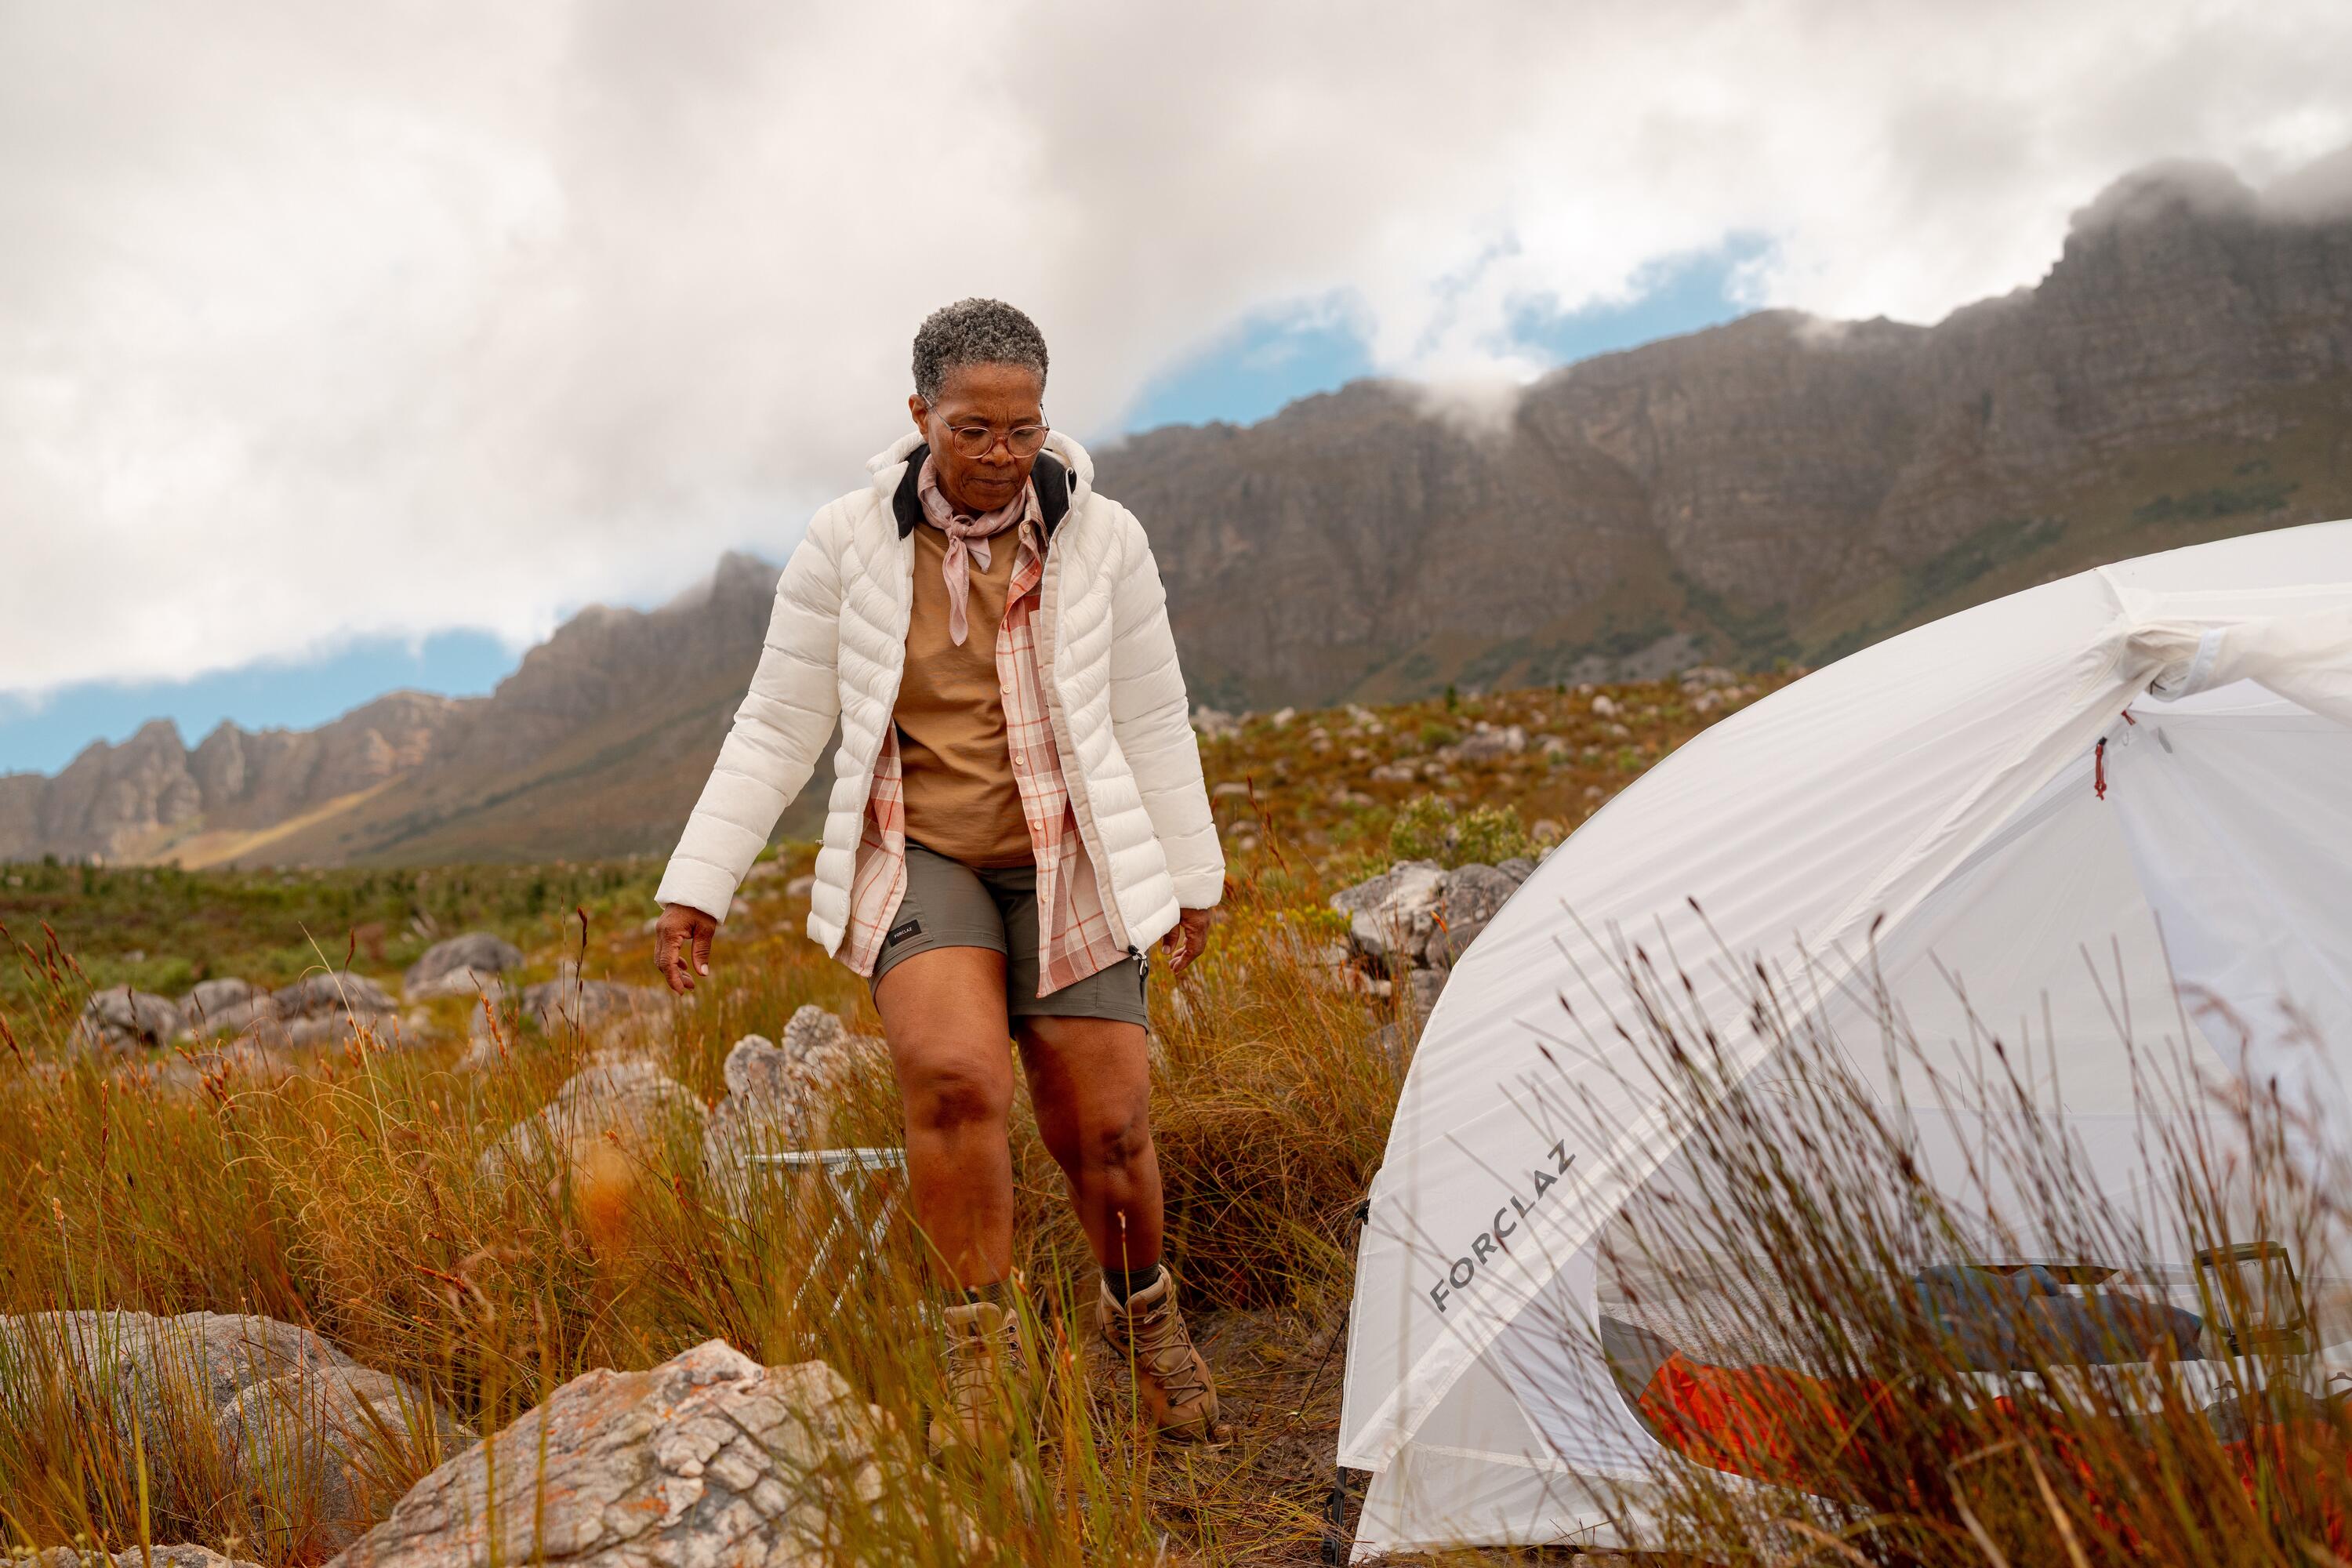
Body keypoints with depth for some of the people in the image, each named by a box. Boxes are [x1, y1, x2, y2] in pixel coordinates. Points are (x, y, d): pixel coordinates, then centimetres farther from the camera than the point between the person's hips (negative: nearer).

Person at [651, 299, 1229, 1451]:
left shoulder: (1100, 539, -5)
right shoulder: (847, 544, -6)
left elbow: (1152, 725, 3)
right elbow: (776, 729, -2)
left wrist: (1191, 879, 8)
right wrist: (697, 883, -3)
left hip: (1066, 863, 1)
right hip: (919, 853, 0)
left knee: (1104, 1130, -1)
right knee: (953, 1077, -27)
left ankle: (1141, 1310, 32)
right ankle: (982, 1351, -5)